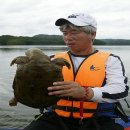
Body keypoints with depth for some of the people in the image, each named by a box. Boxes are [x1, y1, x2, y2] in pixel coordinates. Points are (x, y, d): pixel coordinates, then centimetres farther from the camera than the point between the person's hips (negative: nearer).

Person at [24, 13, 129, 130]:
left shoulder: (109, 60, 4)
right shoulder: (54, 60, 13)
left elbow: (120, 90, -11)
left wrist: (85, 93, -27)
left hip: (98, 120, -1)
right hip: (59, 119, 2)